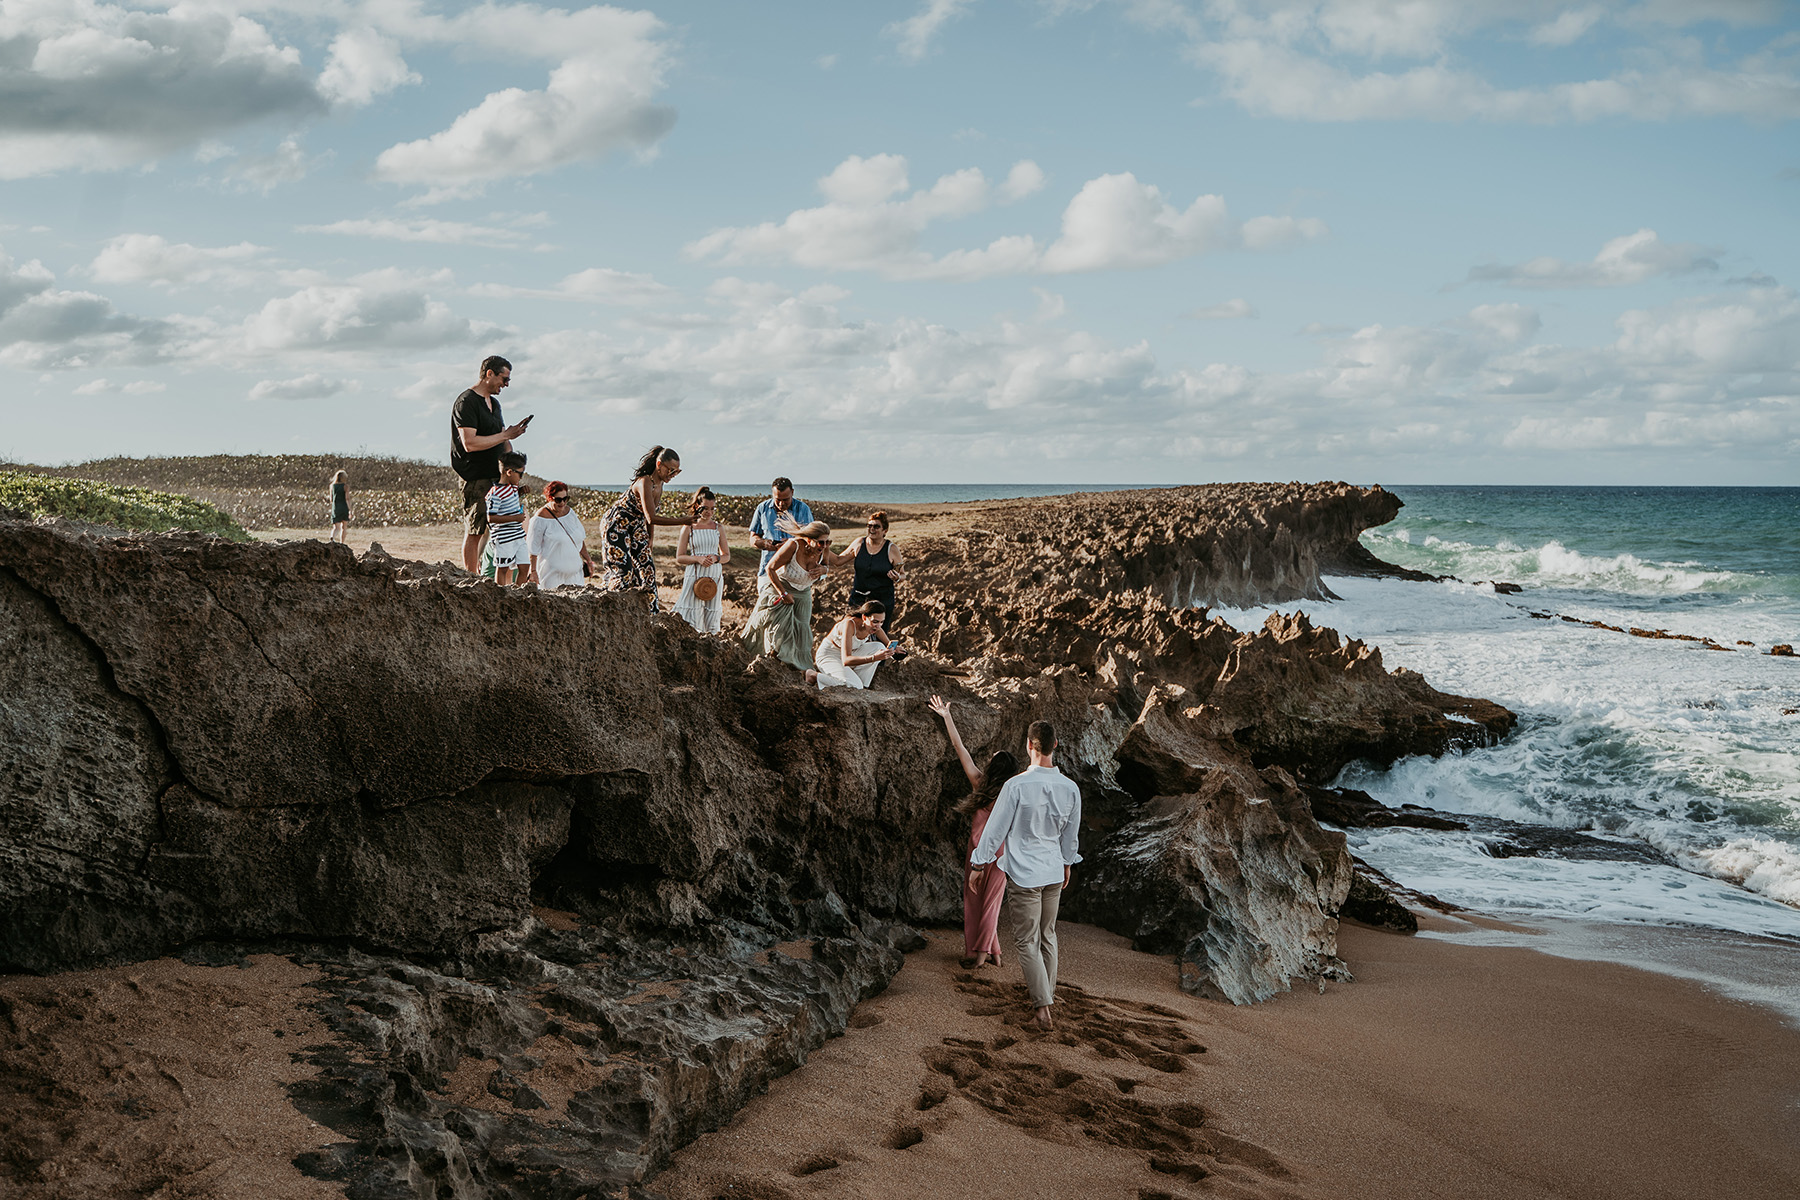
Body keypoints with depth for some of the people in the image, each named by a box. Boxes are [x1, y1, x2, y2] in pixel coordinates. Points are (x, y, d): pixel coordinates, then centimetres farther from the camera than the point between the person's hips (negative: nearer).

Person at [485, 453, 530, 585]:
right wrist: (515, 518, -21)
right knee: (502, 568, 2)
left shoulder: (514, 487, 10)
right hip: (504, 538, -8)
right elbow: (491, 518, -20)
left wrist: (523, 492, 15)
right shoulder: (495, 493, -16)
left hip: (518, 535, 8)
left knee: (524, 568, 5)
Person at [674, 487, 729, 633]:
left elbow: (727, 556, 15)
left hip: (715, 575, 2)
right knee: (693, 616, -7)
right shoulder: (689, 528, 1)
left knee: (711, 617, 4)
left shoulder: (718, 528, 8)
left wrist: (716, 558, -7)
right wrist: (698, 559, -14)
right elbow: (679, 557, 2)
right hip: (694, 575, -2)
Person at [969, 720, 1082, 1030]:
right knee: (1048, 935, 20)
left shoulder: (1017, 786, -20)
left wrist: (980, 859, 5)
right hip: (1054, 872, 5)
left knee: (1027, 941, 0)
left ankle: (1043, 1008, -5)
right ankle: (1046, 990, 32)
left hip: (1023, 874, -5)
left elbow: (997, 827, -10)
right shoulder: (1070, 788, -5)